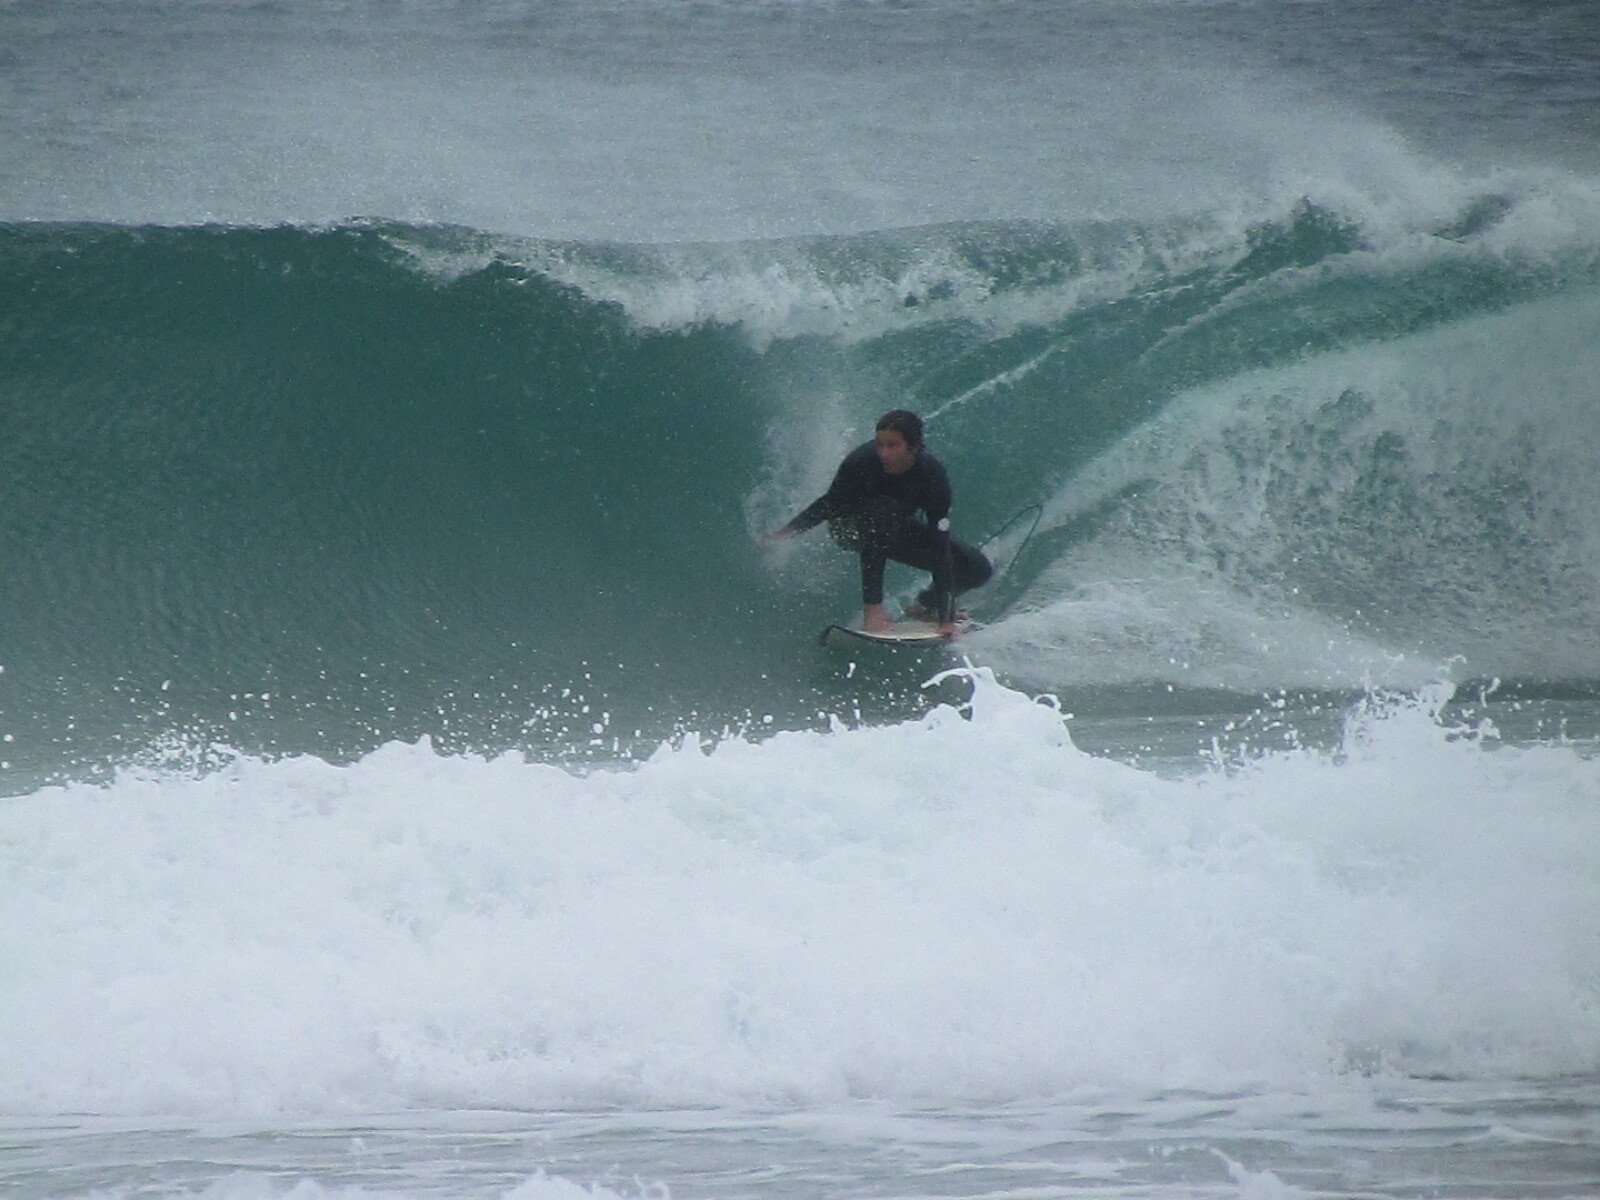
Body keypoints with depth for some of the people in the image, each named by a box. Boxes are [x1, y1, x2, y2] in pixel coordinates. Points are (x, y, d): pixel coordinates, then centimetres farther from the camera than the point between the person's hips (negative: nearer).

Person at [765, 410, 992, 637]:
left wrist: (945, 619, -33)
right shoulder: (861, 462, -33)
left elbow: (939, 548, -30)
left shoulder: (933, 475, -30)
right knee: (883, 510, -39)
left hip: (897, 529, 3)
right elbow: (830, 504, -15)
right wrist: (788, 531, -30)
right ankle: (872, 609, -36)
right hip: (850, 527, -3)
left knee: (978, 569, -10)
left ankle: (926, 605, 19)